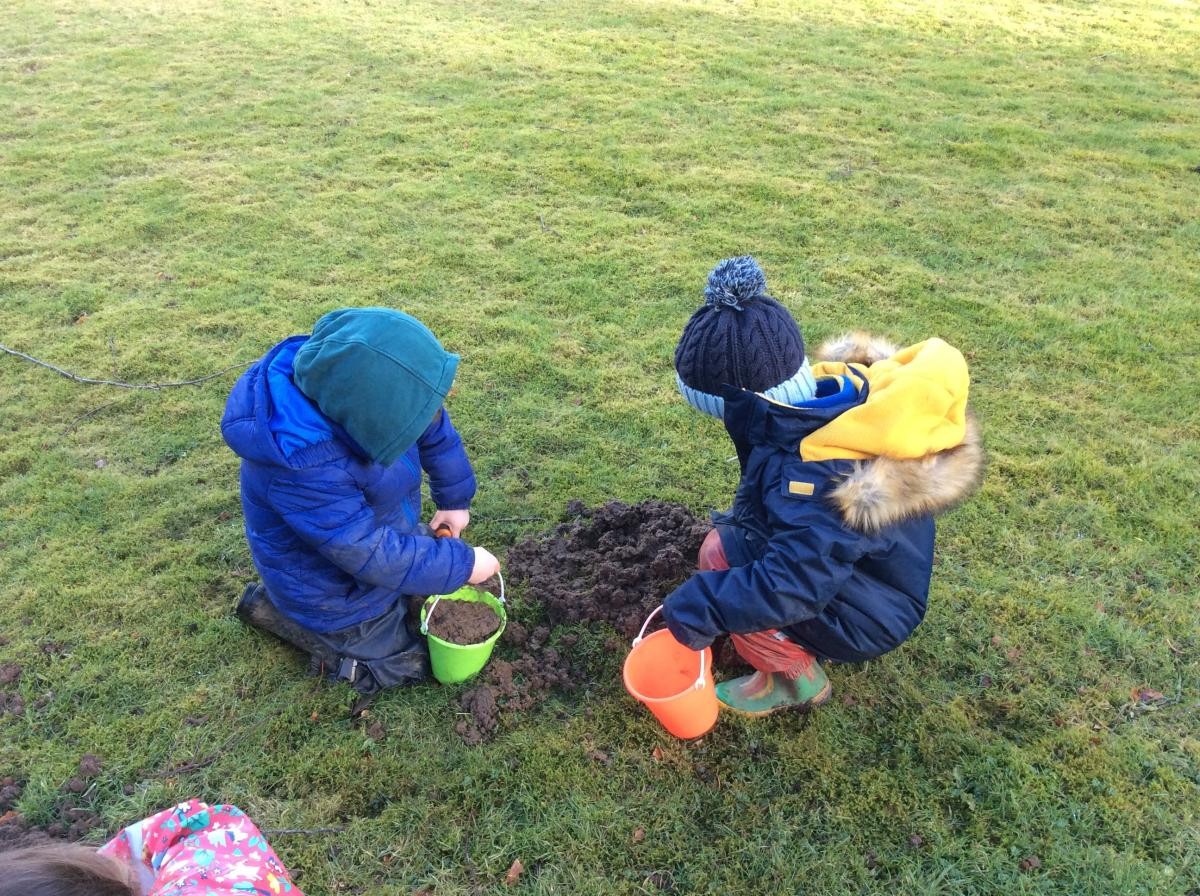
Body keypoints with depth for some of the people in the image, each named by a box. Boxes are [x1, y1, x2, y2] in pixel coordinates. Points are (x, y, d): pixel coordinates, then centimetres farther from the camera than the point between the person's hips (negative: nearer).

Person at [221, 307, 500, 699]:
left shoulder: (356, 377, -23)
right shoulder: (303, 464, -45)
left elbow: (436, 432, -4)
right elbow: (373, 555, -35)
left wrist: (455, 499, 1)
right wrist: (464, 564, -26)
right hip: (335, 588, -7)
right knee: (403, 663, 11)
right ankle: (271, 607, 16)